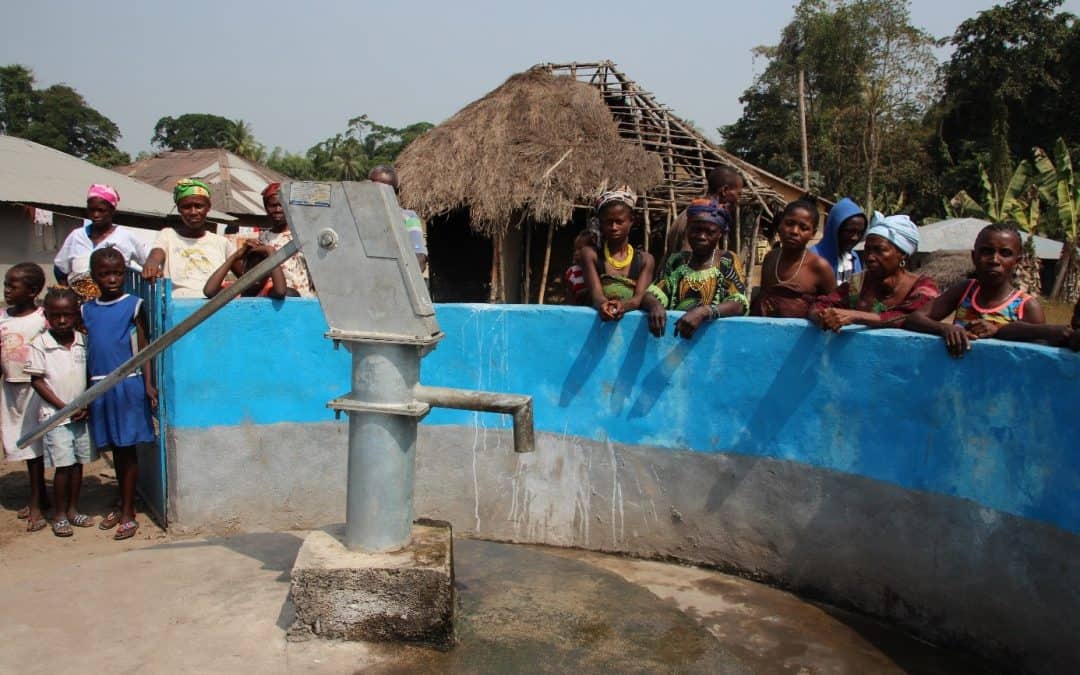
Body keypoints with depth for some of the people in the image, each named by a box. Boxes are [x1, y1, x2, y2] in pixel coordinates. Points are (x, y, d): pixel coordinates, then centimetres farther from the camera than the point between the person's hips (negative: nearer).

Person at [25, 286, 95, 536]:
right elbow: (37, 381, -8)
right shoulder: (40, 344, -8)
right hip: (55, 415, -4)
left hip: (81, 415, 4)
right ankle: (60, 515, 11)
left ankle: (73, 509, 24)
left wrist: (87, 405, -4)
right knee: (63, 465, -4)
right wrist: (65, 407, -11)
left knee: (78, 462, 10)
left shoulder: (83, 342, 2)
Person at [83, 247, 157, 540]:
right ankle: (122, 505, 27)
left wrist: (148, 384, -12)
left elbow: (143, 347, -4)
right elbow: (85, 352, 12)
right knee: (115, 449, 14)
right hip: (100, 387, 4)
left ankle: (128, 513, 7)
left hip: (128, 384, -4)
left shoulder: (133, 305, -3)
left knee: (127, 448, 1)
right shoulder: (87, 310, 9)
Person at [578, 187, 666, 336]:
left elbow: (639, 297, -6)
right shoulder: (590, 254, 5)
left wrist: (624, 306, -29)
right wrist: (603, 306, -32)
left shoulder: (645, 259, 8)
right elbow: (595, 293, -8)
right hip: (599, 319, 0)